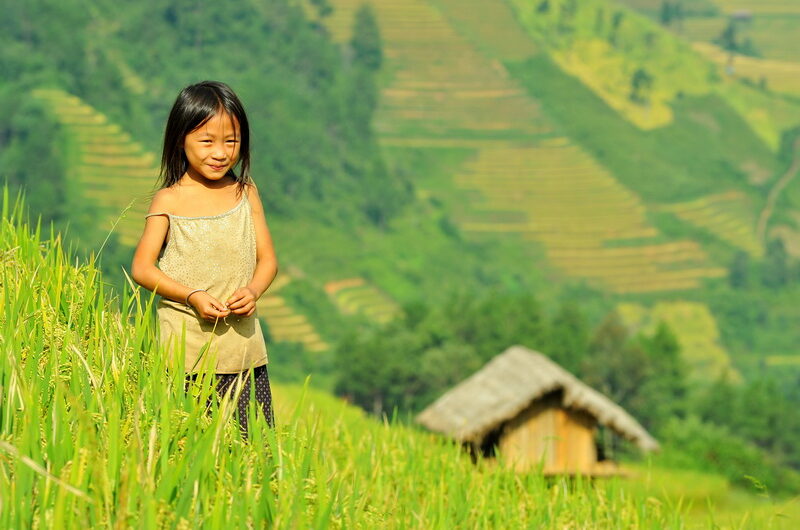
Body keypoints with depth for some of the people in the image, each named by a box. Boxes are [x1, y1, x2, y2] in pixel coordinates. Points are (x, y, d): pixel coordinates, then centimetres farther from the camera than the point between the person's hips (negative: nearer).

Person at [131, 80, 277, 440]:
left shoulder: (245, 194, 7)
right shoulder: (169, 201, -2)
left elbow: (267, 258, 10)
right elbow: (142, 268, -3)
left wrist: (253, 291, -11)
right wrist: (192, 297, -16)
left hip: (243, 343, 3)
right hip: (185, 349, -3)